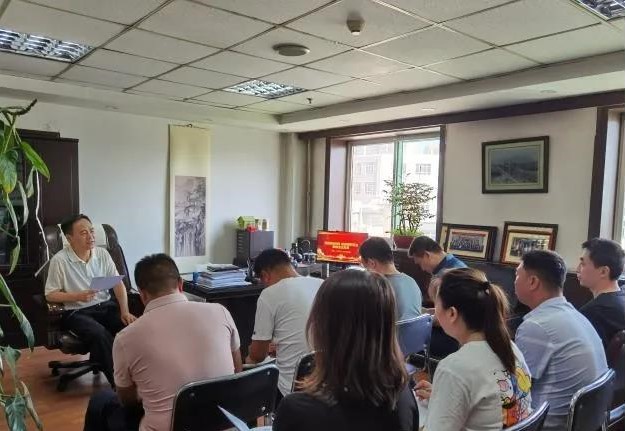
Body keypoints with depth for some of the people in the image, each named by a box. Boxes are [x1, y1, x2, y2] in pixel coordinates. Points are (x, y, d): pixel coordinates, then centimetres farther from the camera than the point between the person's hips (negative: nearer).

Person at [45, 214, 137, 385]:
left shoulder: (102, 254, 4)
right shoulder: (59, 260, -8)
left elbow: (118, 284, 4)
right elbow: (50, 295, -3)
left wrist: (125, 311, -9)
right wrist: (78, 296, -18)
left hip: (106, 306, 4)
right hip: (77, 312, -4)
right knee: (100, 334, -34)